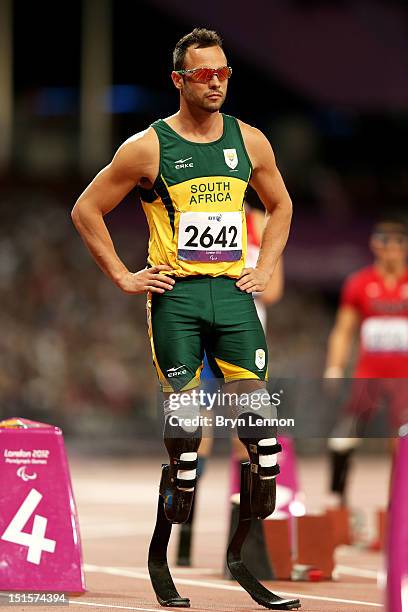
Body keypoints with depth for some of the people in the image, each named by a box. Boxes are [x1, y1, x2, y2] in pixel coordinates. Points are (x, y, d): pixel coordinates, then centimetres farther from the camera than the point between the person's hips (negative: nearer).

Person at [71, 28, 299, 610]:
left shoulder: (249, 141, 9)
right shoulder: (148, 147, -2)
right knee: (185, 438, -6)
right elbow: (86, 210, 4)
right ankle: (160, 561, 9)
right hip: (176, 298, -4)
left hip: (233, 295, 4)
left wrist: (264, 268, 13)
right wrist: (124, 277, 0)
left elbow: (280, 205, 25)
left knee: (264, 432, -5)